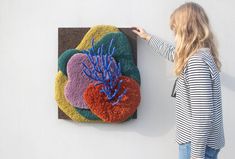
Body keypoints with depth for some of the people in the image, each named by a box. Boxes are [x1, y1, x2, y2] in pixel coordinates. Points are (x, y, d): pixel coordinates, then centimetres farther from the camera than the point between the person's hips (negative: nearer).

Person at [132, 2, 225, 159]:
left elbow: (202, 115, -27)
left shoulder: (197, 61, -23)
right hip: (205, 141, 9)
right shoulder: (199, 54, 7)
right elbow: (173, 52, 29)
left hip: (198, 144, -9)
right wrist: (148, 37, 40)